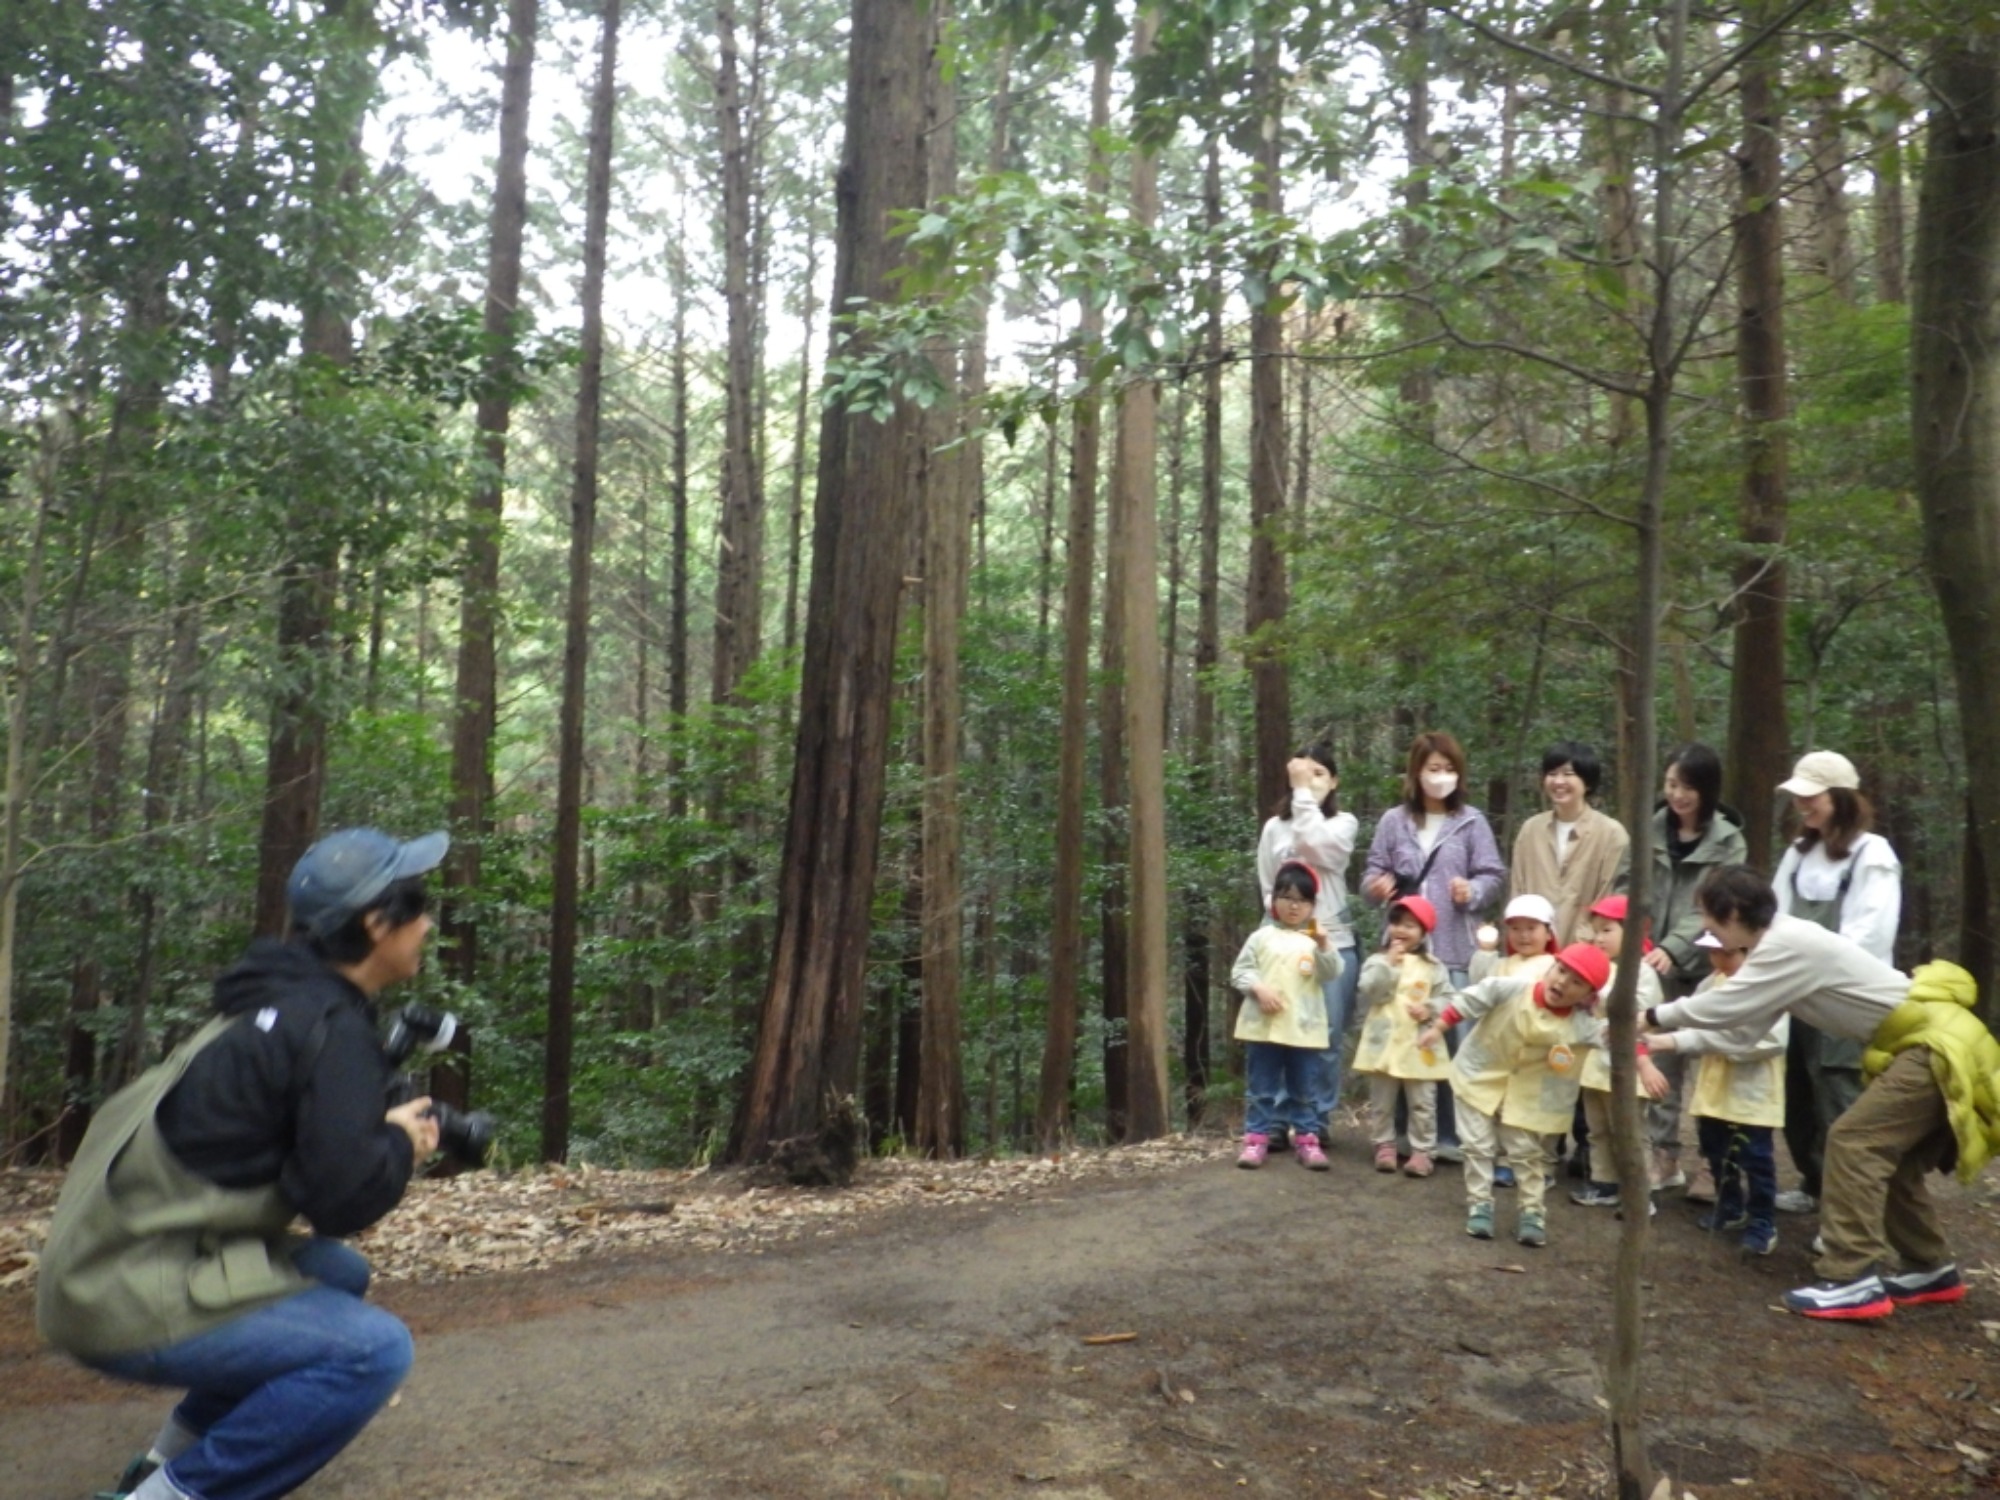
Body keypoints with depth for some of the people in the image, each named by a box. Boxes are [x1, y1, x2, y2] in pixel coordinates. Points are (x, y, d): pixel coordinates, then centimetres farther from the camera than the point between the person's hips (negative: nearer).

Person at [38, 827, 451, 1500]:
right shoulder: (332, 1029, -16)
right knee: (375, 1350, -16)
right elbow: (342, 1196, -22)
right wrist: (401, 1142, -4)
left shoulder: (283, 1002, 12)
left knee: (341, 1276, 20)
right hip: (131, 1301, -10)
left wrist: (380, 1130, 8)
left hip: (113, 1262, 10)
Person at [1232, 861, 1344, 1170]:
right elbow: (1240, 971, 2)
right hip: (1264, 1026, 0)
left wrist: (1323, 946, -23)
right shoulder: (1261, 937, 4)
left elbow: (1332, 974, -7)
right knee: (1262, 1088, 7)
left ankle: (1306, 1139, 18)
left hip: (1304, 1027, 0)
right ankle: (1256, 1138, 12)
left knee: (1302, 1089, 10)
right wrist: (1258, 987, -15)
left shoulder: (1318, 939, 5)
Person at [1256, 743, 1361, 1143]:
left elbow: (1315, 846, -16)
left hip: (1333, 944, -1)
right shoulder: (1275, 826, 10)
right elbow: (1266, 887, 11)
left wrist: (1304, 792, -12)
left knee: (1326, 1038, 2)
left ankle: (1319, 1119, 13)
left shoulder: (1344, 824, 5)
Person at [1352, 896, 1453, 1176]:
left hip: (1420, 1045, 0)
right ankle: (1384, 1146, 21)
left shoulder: (1433, 966, 3)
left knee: (1422, 1104, 5)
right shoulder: (1377, 960, 1)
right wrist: (1389, 964, -16)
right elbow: (1368, 993, -14)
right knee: (1381, 1101, 9)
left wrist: (1431, 1009, -17)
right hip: (1385, 1043, 0)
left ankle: (1422, 1151, 13)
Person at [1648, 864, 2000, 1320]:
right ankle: (1931, 1268, 28)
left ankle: (1853, 1280, -14)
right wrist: (1672, 1040, 8)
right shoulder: (1782, 941, 8)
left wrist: (1654, 1017, -7)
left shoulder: (1789, 945, -22)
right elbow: (1745, 1021, 10)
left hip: (1937, 1044, -10)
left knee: (1853, 1141, -14)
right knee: (1887, 1154, 16)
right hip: (1930, 1040, 10)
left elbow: (1722, 1007, -20)